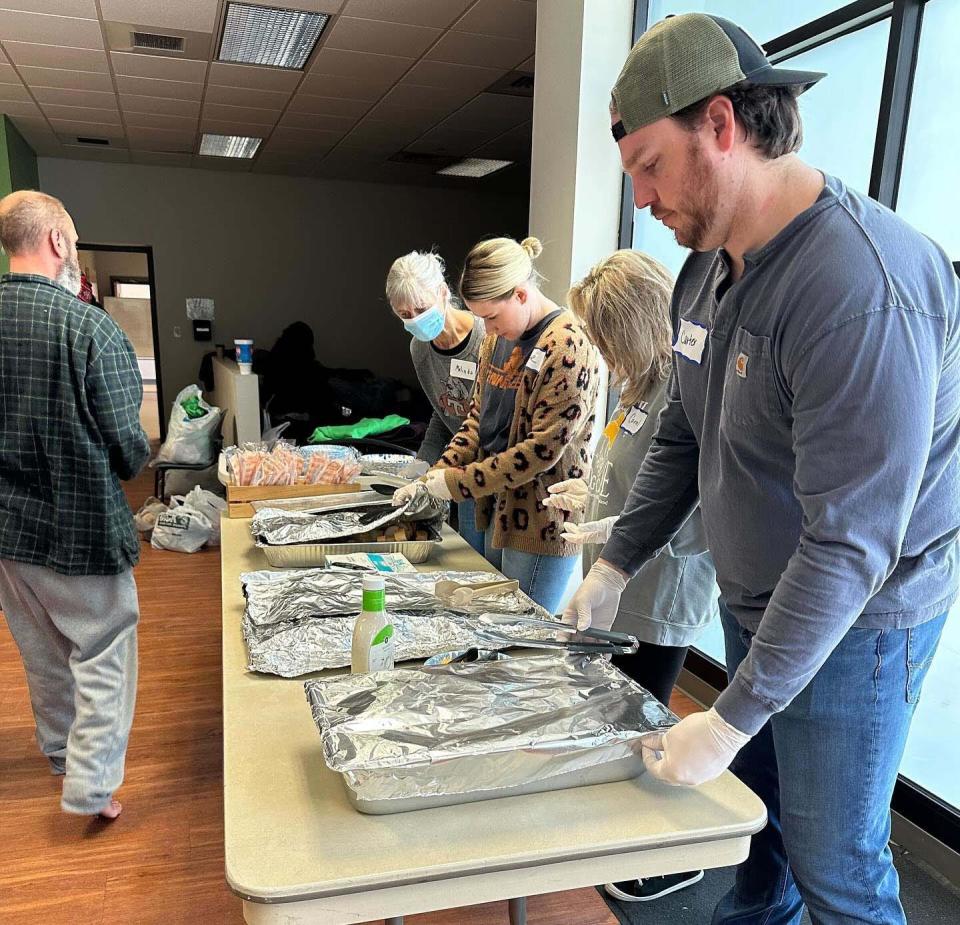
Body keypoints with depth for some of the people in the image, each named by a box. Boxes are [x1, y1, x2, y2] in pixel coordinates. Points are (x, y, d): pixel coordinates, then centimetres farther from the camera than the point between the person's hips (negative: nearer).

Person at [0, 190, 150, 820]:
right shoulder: (90, 327, -20)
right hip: (82, 530, -6)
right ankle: (91, 787, 16)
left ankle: (62, 751, 44)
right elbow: (130, 448, -19)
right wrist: (134, 462, 3)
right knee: (104, 658, 11)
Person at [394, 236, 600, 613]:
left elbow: (543, 449, -21)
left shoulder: (568, 346, -18)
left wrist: (458, 482, -16)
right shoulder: (498, 339, 9)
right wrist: (434, 477, 2)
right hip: (499, 513, 8)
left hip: (542, 525, -8)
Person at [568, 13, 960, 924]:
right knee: (749, 793, 25)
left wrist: (732, 716, -24)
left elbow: (850, 543, -30)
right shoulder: (707, 268, 0)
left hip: (854, 625, -7)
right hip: (751, 603, 8)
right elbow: (681, 438, 9)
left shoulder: (863, 286, -29)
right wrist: (615, 564, 6)